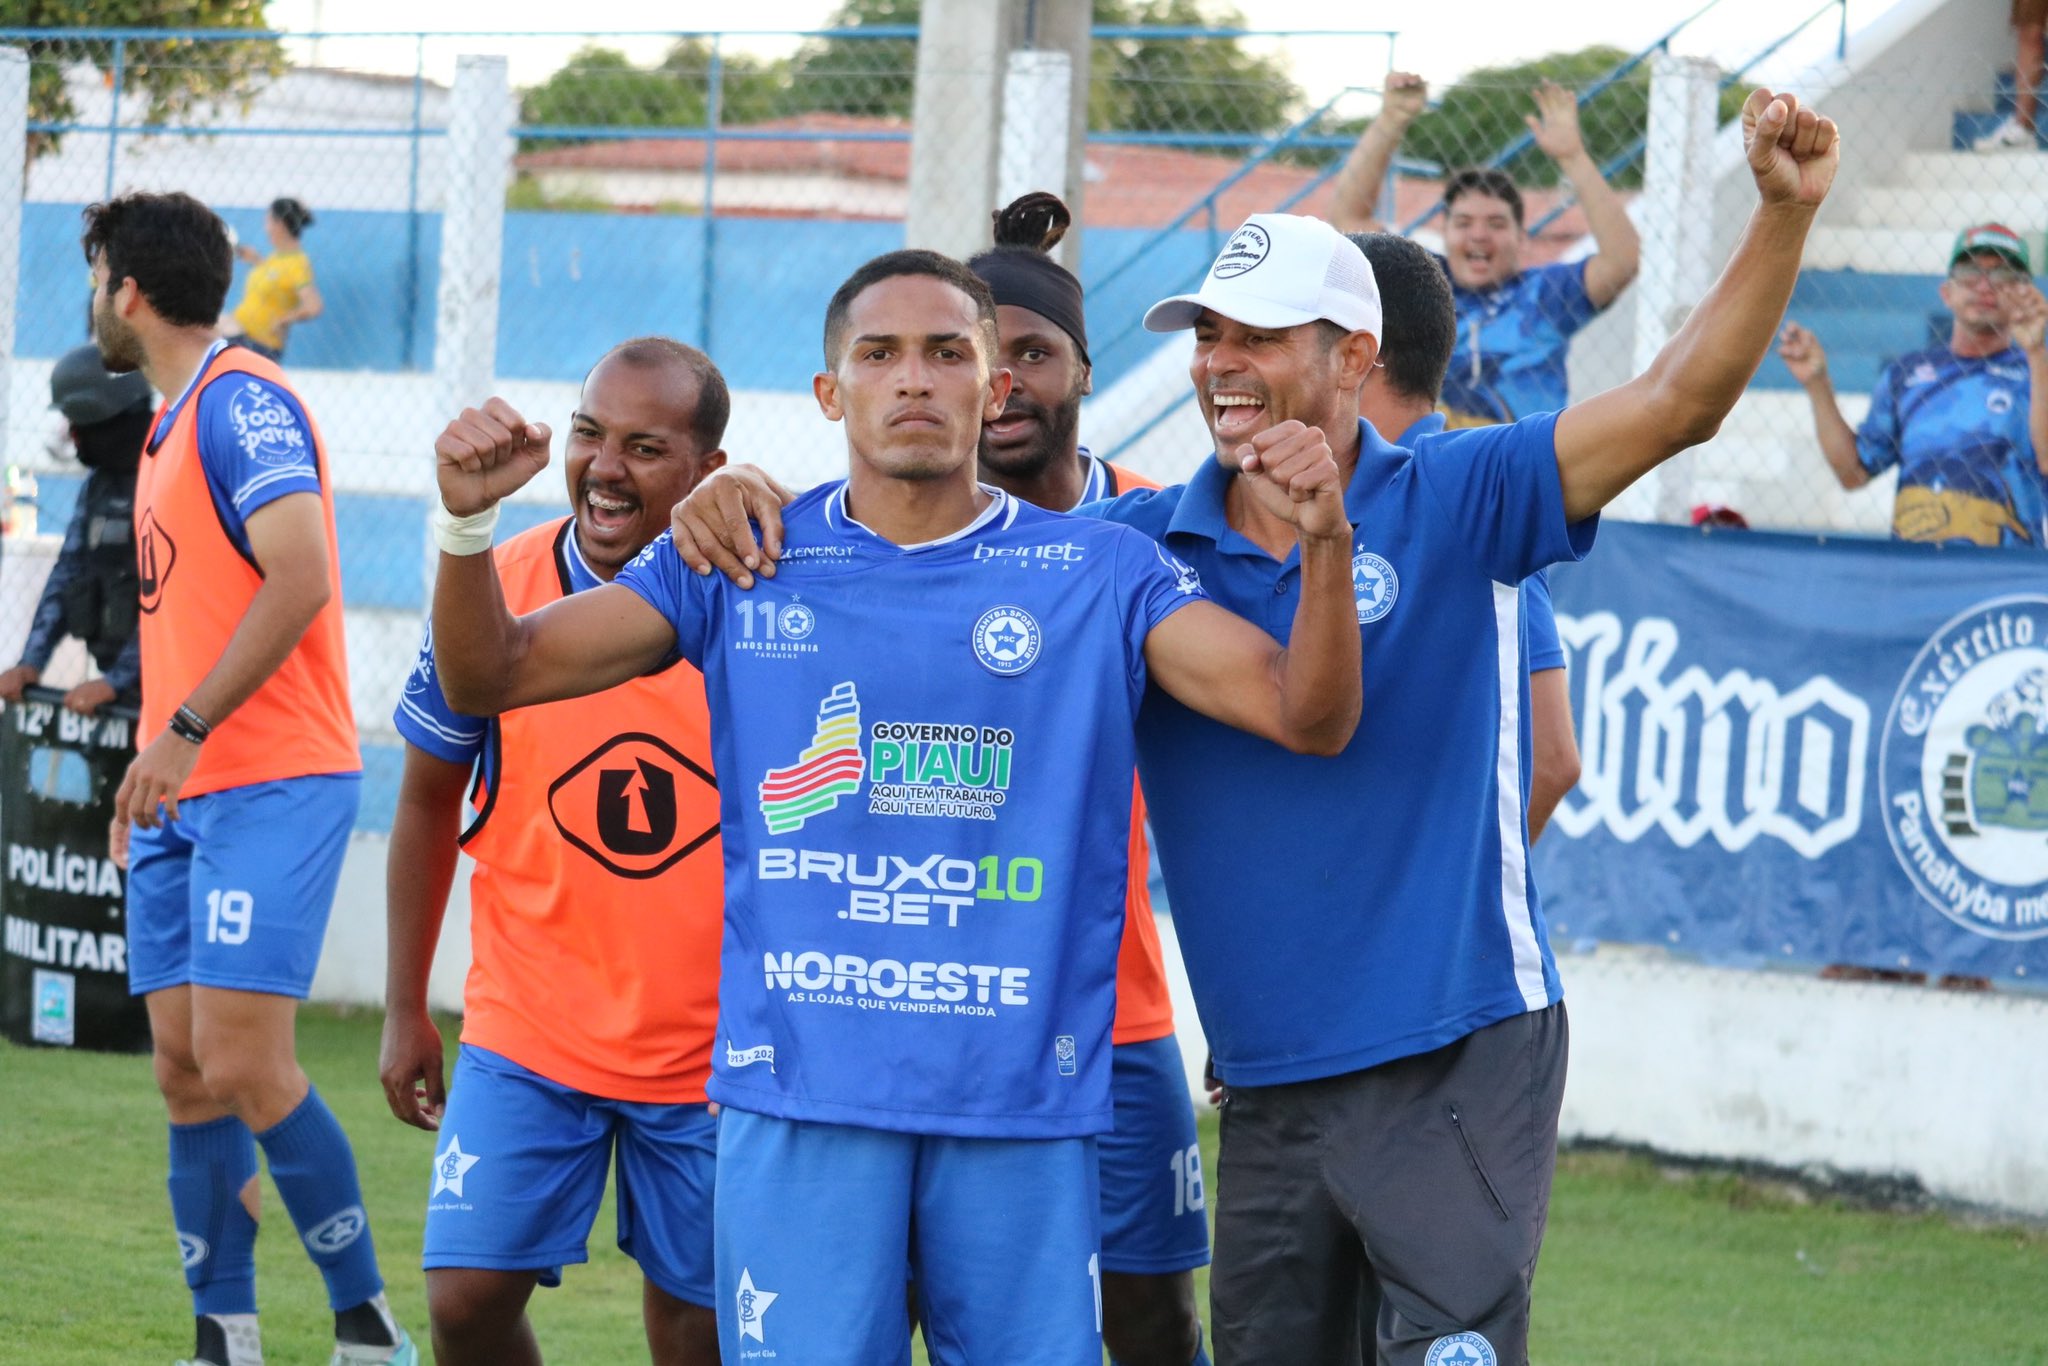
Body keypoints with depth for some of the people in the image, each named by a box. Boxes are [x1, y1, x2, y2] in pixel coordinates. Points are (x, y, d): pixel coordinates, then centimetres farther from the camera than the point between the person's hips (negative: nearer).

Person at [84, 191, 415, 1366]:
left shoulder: (242, 401, -11)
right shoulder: (174, 423, 18)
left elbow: (299, 580, -22)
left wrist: (185, 730, -22)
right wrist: (158, 762, 18)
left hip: (269, 786, -9)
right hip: (188, 796, 9)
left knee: (245, 1066, -15)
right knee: (188, 1072, 5)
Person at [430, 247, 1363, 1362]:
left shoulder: (1100, 574, 6)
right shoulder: (742, 563, 7)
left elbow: (1307, 716, -3)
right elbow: (490, 678, 6)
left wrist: (1321, 546, -22)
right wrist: (467, 525, -13)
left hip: (1025, 1102, 0)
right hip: (799, 1097, 0)